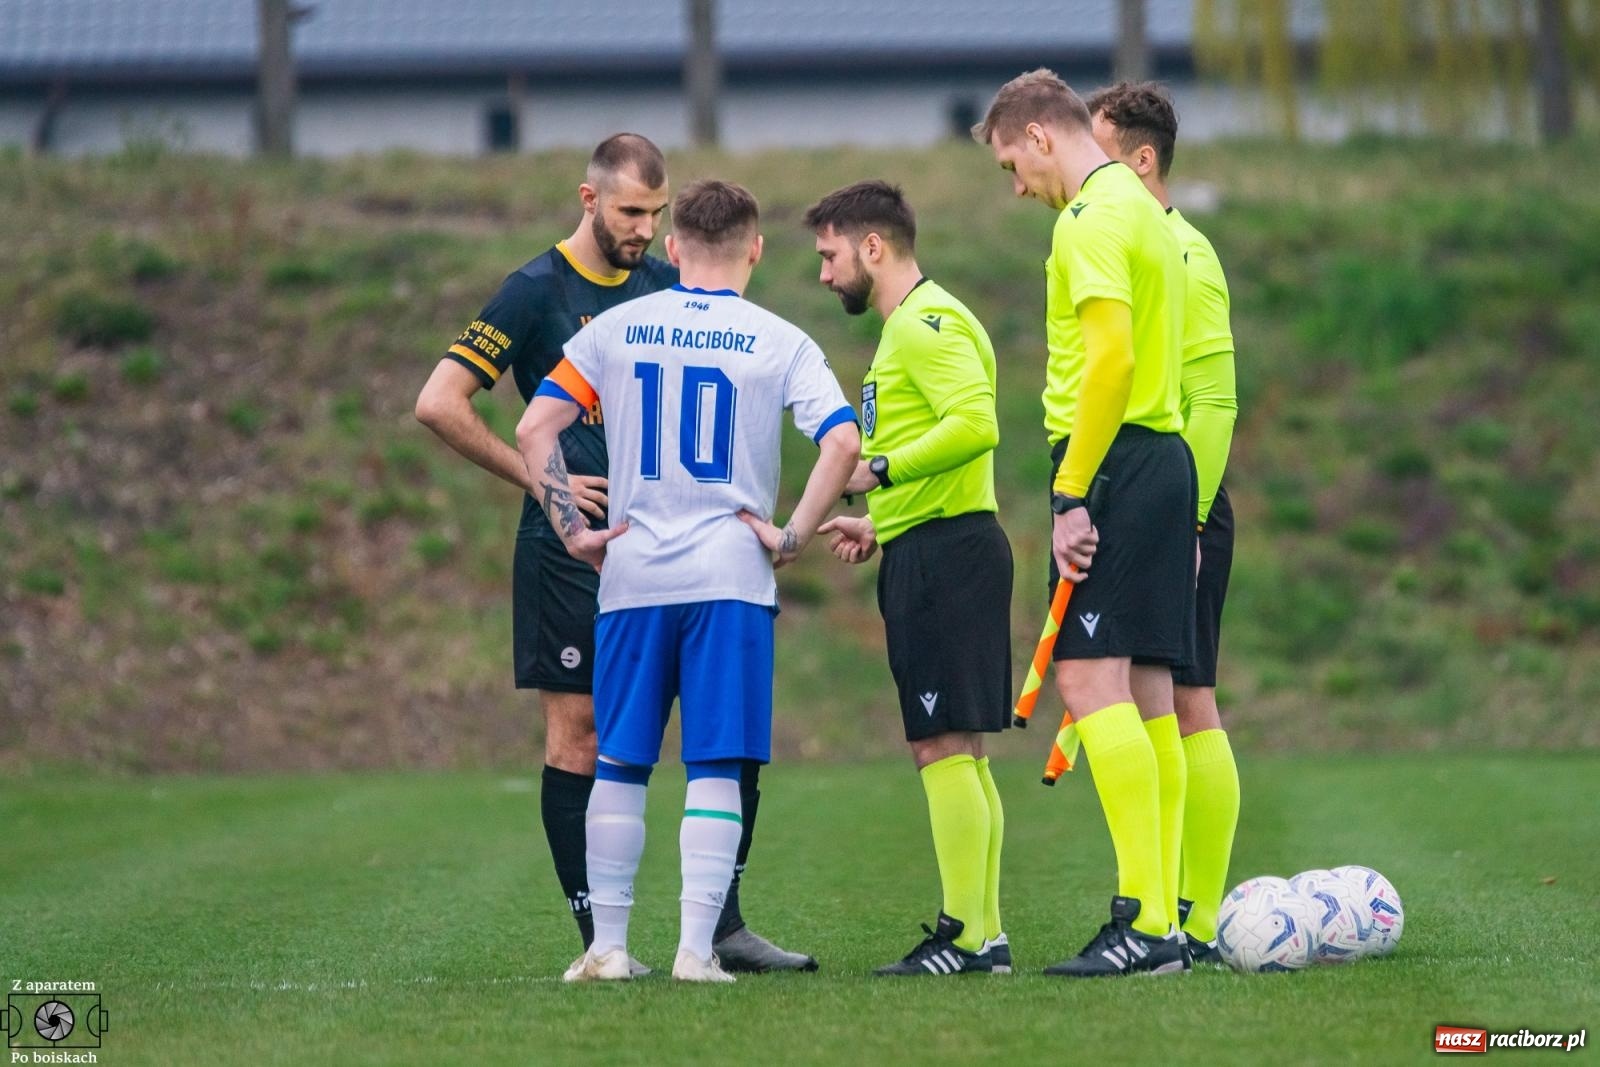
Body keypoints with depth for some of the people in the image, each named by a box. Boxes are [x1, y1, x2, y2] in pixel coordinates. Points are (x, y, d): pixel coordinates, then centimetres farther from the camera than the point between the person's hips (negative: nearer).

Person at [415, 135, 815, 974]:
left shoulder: (670, 289, 10)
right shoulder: (537, 290, -5)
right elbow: (439, 405, -9)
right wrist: (540, 479, -9)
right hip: (571, 549, -5)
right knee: (579, 734, -2)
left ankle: (723, 926, 6)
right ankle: (597, 941, 3)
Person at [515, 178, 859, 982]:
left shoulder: (614, 329, 6)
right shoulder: (778, 342, 1)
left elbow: (533, 430, 2)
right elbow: (842, 442, -12)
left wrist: (573, 532, 5)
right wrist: (791, 538, -5)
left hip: (632, 576, 2)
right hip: (732, 576, -2)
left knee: (618, 764, 11)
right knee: (715, 769, 0)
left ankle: (606, 945, 12)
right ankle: (696, 947, -6)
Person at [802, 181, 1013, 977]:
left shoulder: (927, 323, -11)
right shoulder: (911, 327, 22)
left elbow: (975, 425, -25)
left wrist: (880, 470, -20)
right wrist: (880, 524, 19)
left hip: (943, 553, -11)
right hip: (928, 551, 11)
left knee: (945, 747, -11)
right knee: (956, 752, 10)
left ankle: (965, 936, -11)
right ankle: (985, 935, 12)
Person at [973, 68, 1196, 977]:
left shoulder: (1093, 217, -10)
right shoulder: (1145, 212, 20)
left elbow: (1109, 356, -20)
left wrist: (1073, 494, -20)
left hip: (1114, 461, -10)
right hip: (1166, 457, 10)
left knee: (1091, 679, -13)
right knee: (1147, 694, 8)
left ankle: (1144, 920, -20)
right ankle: (1160, 923, 7)